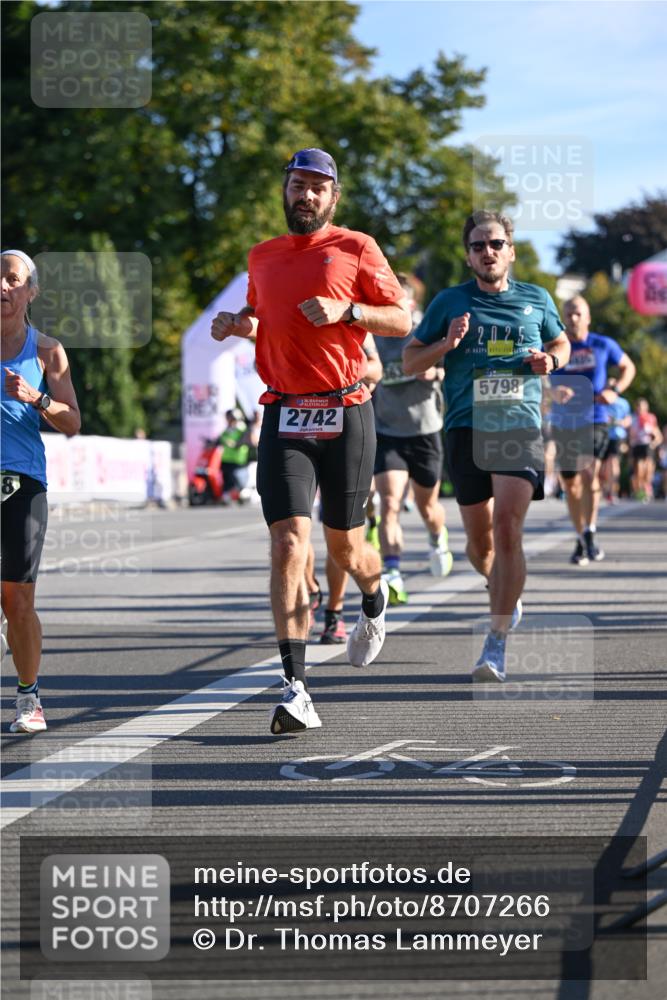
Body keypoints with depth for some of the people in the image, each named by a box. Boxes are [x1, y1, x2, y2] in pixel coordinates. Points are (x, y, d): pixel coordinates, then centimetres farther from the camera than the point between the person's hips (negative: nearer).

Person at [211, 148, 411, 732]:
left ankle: (374, 599, 48)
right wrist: (237, 324, 8)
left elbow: (401, 320, 1)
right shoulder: (263, 257, 14)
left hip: (346, 414, -2)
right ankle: (296, 690, -16)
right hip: (285, 418, 2)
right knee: (288, 545, -13)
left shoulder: (356, 249, 2)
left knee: (344, 549, 9)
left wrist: (345, 310, -15)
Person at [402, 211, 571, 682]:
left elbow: (562, 343, 28)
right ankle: (506, 592, 41)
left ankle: (497, 644, -14)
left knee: (507, 530, -16)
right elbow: (410, 362, 10)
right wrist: (446, 344, -9)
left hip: (520, 427, -1)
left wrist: (549, 359, 4)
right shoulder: (450, 302, 7)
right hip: (466, 428, 1)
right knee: (479, 542, 6)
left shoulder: (537, 299, 11)